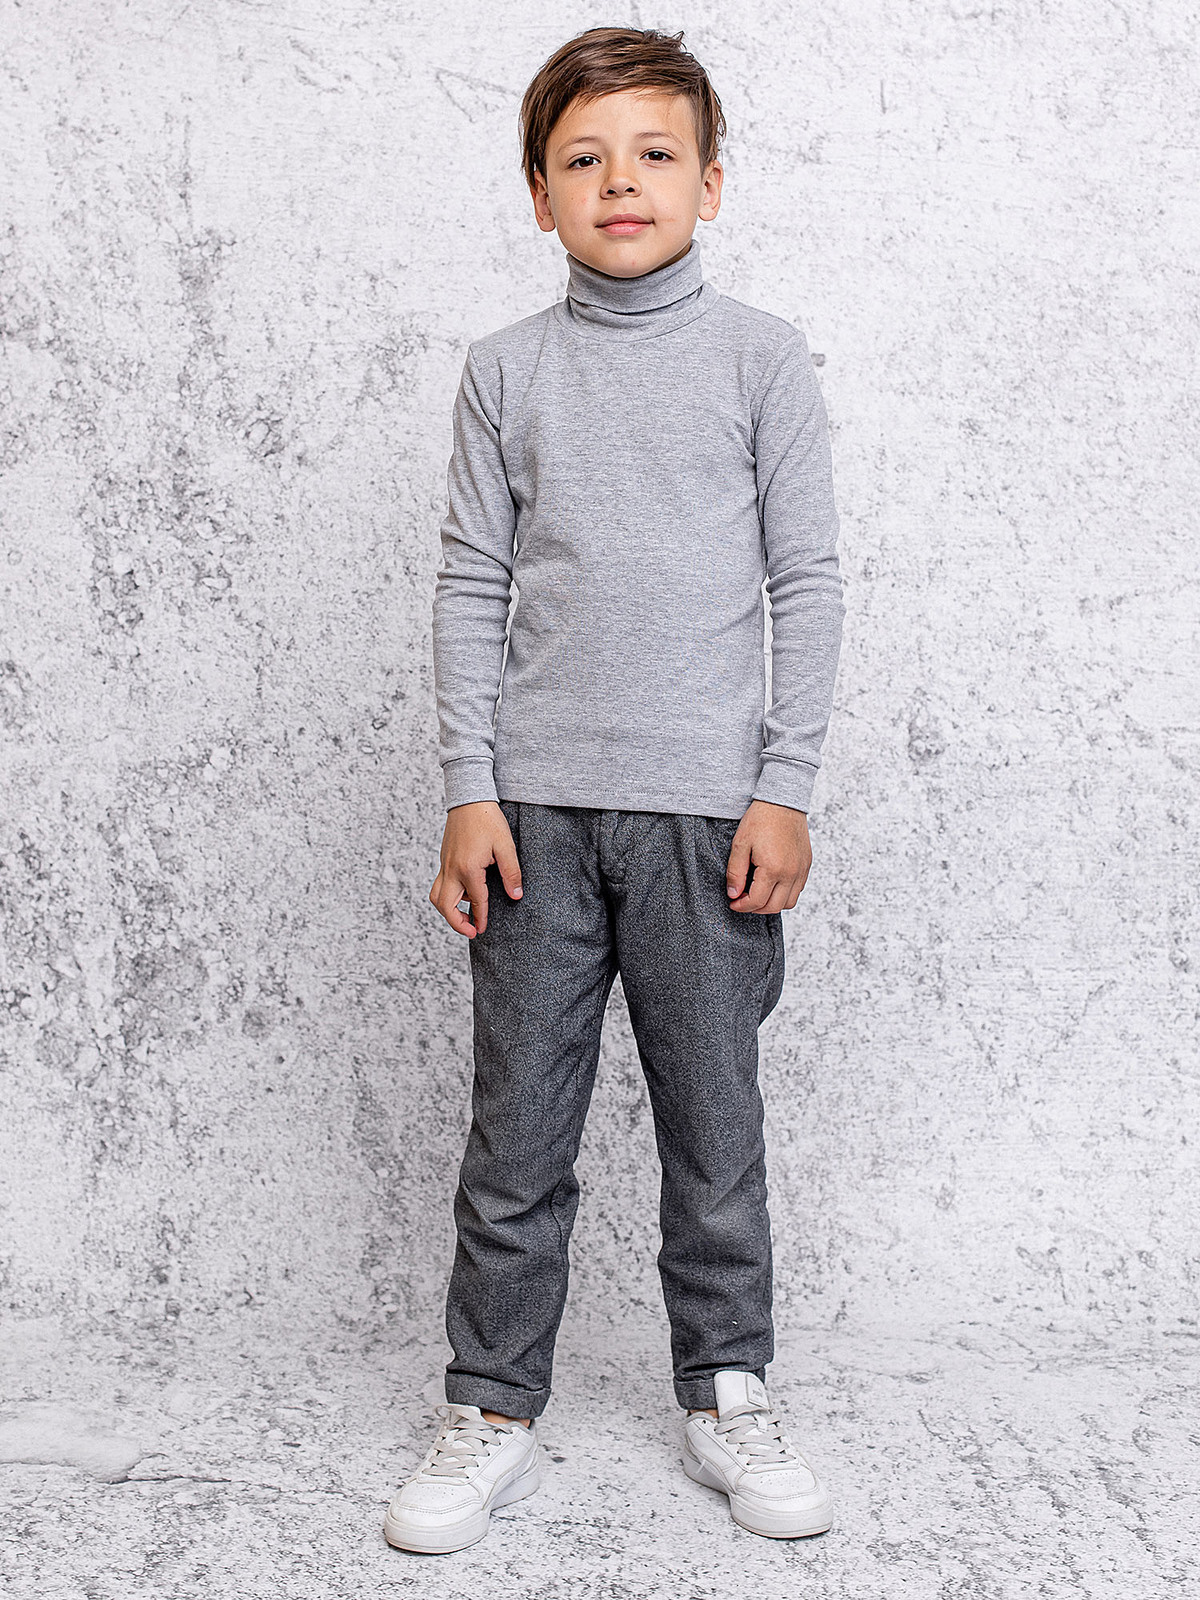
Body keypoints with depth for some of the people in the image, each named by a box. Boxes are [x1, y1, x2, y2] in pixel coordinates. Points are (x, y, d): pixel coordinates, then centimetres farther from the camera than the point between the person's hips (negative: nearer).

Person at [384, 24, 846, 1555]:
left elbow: (808, 581, 3)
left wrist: (785, 790, -4)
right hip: (537, 806, 1)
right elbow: (471, 586, 7)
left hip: (705, 805, -1)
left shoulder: (762, 356, 4)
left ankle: (726, 1397, 25)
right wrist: (469, 790, -1)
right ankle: (492, 1414, 20)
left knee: (713, 1127, 8)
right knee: (517, 1137, 6)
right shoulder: (507, 368, 7)